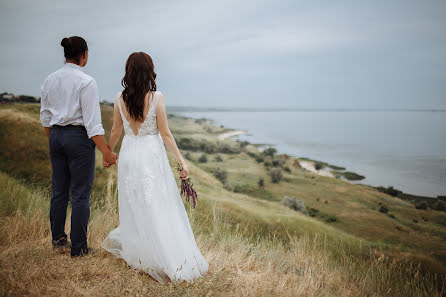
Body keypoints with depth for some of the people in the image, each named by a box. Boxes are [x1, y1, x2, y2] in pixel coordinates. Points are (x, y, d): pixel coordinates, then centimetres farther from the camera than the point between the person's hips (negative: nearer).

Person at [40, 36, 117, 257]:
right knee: (80, 194, 1)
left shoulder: (49, 80, 6)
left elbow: (45, 117, 12)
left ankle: (58, 238, 31)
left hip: (56, 136, 7)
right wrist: (106, 151, -13)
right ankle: (78, 247, 8)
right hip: (79, 138, -7)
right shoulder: (86, 82, -14)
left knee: (59, 191, 17)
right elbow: (92, 122, -17)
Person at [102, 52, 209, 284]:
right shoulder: (156, 98, -12)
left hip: (128, 154, 4)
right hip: (152, 155, -4)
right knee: (159, 209, 1)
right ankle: (172, 260, 5)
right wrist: (181, 160, -5)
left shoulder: (120, 99, -2)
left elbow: (116, 131, 7)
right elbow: (165, 134, -11)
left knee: (134, 206, 19)